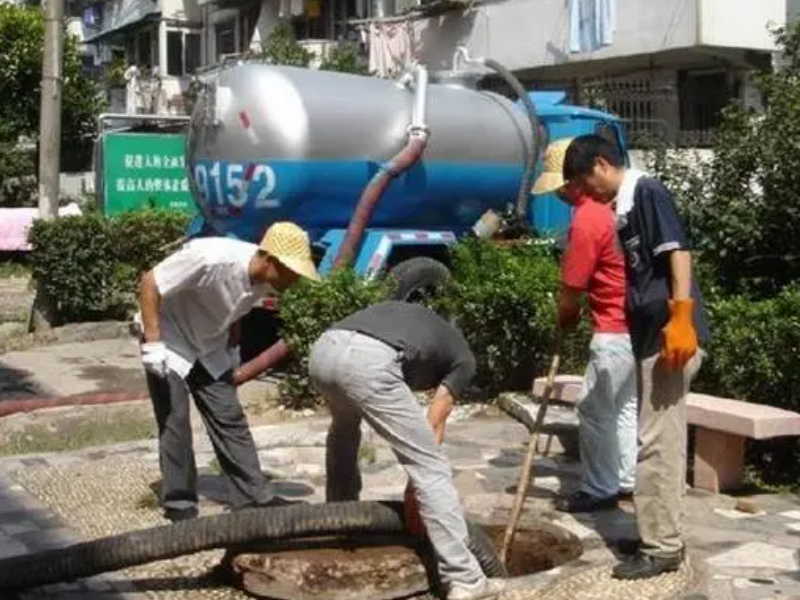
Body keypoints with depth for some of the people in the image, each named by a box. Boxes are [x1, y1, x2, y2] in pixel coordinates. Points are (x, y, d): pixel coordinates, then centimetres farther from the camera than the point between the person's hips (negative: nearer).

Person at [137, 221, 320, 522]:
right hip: (170, 342, -6)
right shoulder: (211, 259, -35)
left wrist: (232, 351, 9)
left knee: (230, 419, 5)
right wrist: (152, 343, -29)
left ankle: (254, 496, 11)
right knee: (175, 423, -4)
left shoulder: (263, 279, -12)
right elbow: (150, 283, -28)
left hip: (209, 347, 6)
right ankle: (179, 504, 9)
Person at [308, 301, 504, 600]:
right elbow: (433, 427, 18)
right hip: (369, 362, -6)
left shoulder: (407, 316, 41)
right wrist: (413, 489, 25)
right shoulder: (462, 357, 26)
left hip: (323, 350, 6)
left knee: (344, 427, 39)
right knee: (432, 469, 4)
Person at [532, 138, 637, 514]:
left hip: (617, 328, -10)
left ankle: (599, 491, 7)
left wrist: (565, 322, 6)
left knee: (594, 410, 0)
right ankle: (626, 480, 25)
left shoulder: (586, 219, -20)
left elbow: (571, 292, -13)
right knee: (625, 406, 17)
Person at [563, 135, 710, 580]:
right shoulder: (622, 207, 18)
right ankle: (666, 537, 24)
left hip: (671, 334, -10)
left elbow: (678, 251, -18)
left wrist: (681, 318, -26)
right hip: (651, 336, 10)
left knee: (656, 442, -6)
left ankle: (661, 548, 2)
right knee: (664, 440, 14)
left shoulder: (648, 192, -8)